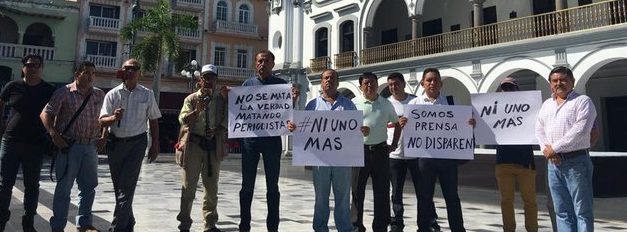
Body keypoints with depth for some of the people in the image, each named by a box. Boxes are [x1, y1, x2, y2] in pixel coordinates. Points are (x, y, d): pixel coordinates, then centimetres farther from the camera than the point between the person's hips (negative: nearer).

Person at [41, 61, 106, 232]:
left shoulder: (100, 95, 9)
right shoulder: (64, 92, -4)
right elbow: (46, 114, -5)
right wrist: (54, 134, -17)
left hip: (91, 146, 5)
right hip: (69, 146, -5)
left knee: (89, 187, 11)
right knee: (64, 187, 2)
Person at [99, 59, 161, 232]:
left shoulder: (147, 95, 2)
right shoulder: (113, 94, 2)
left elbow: (153, 120, 7)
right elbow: (102, 121, -3)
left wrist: (155, 145, 5)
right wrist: (114, 117, -25)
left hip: (137, 143, -2)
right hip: (115, 143, 3)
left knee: (126, 186, -8)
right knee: (118, 186, 11)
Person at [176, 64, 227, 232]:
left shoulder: (221, 100, 7)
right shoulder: (191, 99, 3)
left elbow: (225, 123, 6)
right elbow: (182, 120, -7)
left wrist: (215, 131, -13)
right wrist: (197, 111, -23)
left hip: (213, 145, 2)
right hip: (194, 143, -1)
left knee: (212, 187, 8)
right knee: (189, 186, 4)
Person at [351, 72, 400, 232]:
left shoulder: (386, 104, 9)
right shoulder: (354, 103, 2)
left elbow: (397, 123, 20)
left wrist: (394, 144, 13)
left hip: (380, 150, 2)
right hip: (359, 150, -2)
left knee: (382, 191, 6)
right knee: (357, 190, 3)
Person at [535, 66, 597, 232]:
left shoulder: (582, 101, -2)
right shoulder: (546, 104, 17)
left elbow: (580, 130, -14)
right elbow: (539, 129, 13)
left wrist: (554, 148, -13)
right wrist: (546, 149, -5)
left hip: (576, 161, -6)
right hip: (553, 163, 6)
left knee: (582, 211, -2)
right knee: (562, 212, 9)